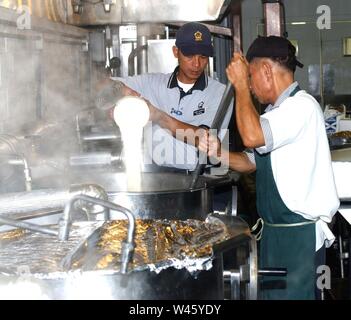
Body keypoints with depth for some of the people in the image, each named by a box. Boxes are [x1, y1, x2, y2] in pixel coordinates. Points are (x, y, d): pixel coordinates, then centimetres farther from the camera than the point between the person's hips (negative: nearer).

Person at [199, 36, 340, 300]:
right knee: (269, 293, 17)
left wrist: (241, 86, -19)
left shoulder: (302, 106, -18)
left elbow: (252, 137, -31)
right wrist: (219, 153, 1)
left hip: (300, 234, -9)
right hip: (274, 229, 9)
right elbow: (252, 162, 19)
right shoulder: (277, 111, 12)